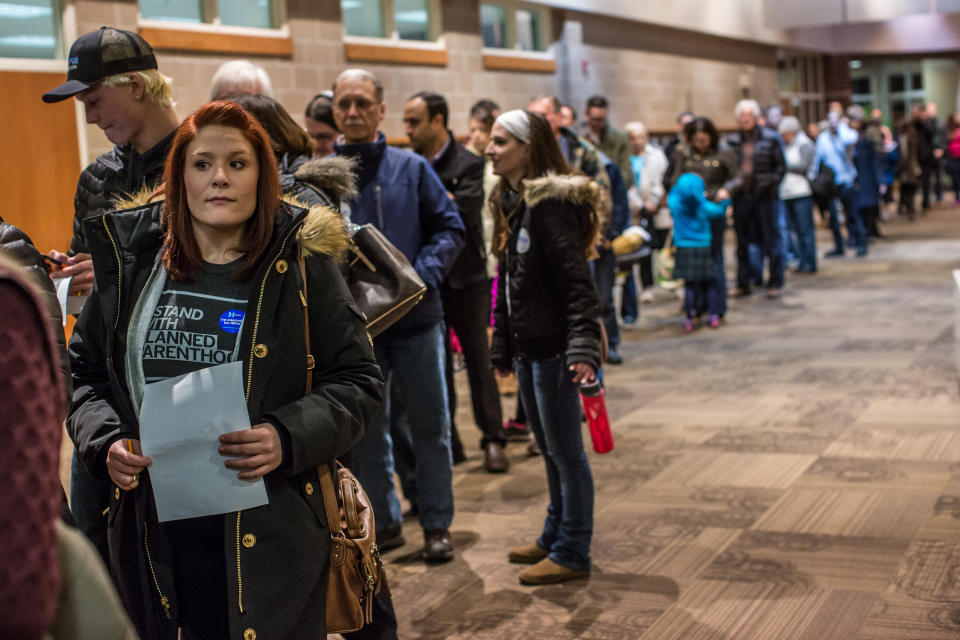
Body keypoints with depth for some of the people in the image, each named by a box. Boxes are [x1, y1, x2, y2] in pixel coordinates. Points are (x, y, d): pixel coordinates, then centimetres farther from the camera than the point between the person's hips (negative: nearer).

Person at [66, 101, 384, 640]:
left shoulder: (302, 266, -3)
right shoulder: (131, 261, 6)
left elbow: (358, 381, -1)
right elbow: (85, 372, 15)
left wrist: (289, 438, -17)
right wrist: (105, 441, -4)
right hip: (153, 533, 3)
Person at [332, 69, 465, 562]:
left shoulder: (412, 168, 2)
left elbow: (450, 228, 1)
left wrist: (419, 276, -13)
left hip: (416, 318, 0)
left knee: (430, 427, 8)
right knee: (366, 433, 11)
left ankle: (437, 523, 22)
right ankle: (382, 522, 26)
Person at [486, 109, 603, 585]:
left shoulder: (550, 204, -16)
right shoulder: (510, 202, 13)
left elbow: (576, 282, -22)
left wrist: (583, 345, -31)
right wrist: (502, 346, 20)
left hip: (553, 348, -9)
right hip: (527, 346, 9)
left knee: (565, 451, 1)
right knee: (549, 448, 19)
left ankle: (572, 553, 10)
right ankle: (555, 536, 32)